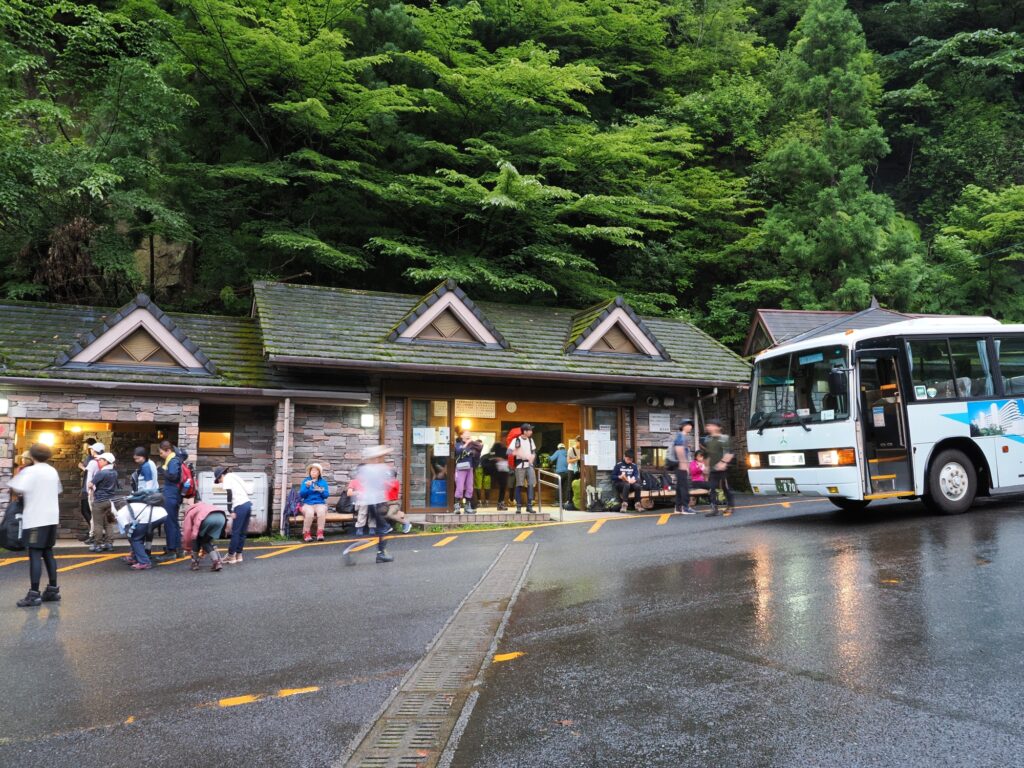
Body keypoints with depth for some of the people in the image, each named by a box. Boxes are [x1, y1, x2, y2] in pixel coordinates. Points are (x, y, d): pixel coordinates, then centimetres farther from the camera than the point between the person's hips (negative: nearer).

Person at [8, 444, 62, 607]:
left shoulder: (30, 471, -9)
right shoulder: (53, 471, 11)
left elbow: (17, 489, -21)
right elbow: (59, 490, 20)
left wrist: (17, 475, -2)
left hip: (35, 519, -7)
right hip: (51, 518, 7)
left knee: (35, 554, -6)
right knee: (48, 552, 13)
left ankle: (34, 594, -7)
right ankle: (53, 590, 16)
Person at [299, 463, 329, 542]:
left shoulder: (323, 482, 11)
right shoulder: (305, 481, 9)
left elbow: (326, 495, 3)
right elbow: (301, 495, -2)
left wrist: (321, 491, -17)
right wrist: (307, 487, -17)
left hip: (320, 503, 1)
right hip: (308, 504, -1)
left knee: (321, 512, -35)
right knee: (309, 513, -35)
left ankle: (320, 533, -29)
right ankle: (306, 533, -22)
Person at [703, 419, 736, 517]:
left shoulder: (724, 438, -8)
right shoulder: (709, 439, 13)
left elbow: (730, 453, -14)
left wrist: (723, 462, -24)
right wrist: (708, 466, 22)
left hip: (722, 469, -6)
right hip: (712, 469, 6)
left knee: (726, 488, 3)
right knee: (711, 488, -1)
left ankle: (729, 507, 16)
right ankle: (714, 509, 1)